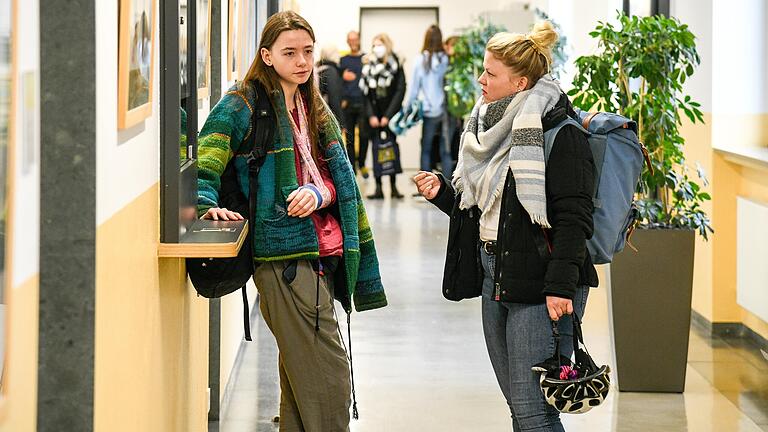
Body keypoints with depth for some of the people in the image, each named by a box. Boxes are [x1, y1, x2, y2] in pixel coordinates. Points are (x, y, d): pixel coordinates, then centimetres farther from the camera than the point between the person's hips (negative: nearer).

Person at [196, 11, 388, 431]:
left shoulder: (315, 111, 18)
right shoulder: (241, 105, -4)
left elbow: (337, 180, 12)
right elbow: (203, 164, -12)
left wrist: (318, 194, -10)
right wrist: (207, 205, -30)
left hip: (321, 251, 8)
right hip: (284, 255, -8)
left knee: (300, 374, 14)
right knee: (329, 377, -11)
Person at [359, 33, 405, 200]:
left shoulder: (395, 66, -1)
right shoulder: (369, 66, 7)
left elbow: (400, 92, -5)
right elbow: (365, 93, 6)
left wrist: (388, 116, -10)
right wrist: (371, 115, -5)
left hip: (390, 116, -2)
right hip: (374, 115, 2)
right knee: (376, 149, 0)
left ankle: (393, 186, 1)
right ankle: (378, 187, 0)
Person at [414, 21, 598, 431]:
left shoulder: (559, 133, -12)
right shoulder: (490, 128, 15)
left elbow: (574, 216, -17)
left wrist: (560, 285, -23)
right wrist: (442, 193, 5)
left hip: (539, 288, -9)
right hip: (495, 280, 9)